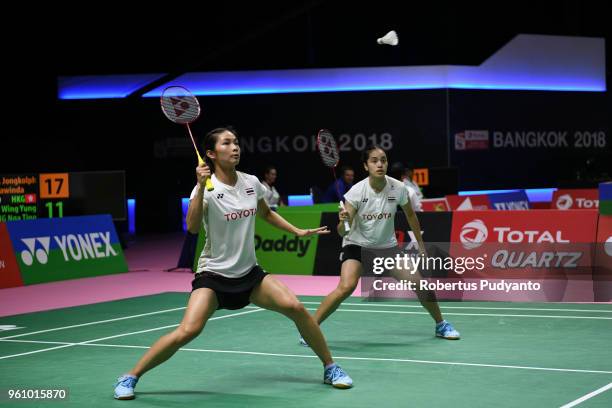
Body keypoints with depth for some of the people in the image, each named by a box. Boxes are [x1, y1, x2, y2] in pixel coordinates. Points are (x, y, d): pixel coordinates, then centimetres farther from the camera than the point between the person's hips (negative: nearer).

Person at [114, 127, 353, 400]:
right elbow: (192, 227, -31)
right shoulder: (207, 188, -14)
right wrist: (201, 187, -39)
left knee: (295, 308, -14)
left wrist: (298, 231, 15)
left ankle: (330, 367, 5)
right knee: (188, 331, -22)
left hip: (250, 273, 4)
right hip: (213, 275, -4)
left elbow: (266, 214, 22)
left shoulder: (251, 183, 1)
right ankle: (130, 377, -6)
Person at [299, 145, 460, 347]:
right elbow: (343, 232, -22)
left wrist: (421, 244, 12)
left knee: (419, 283, -5)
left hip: (387, 246, 3)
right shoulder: (357, 192, -21)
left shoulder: (398, 188, -14)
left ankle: (441, 325, 21)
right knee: (346, 287, -27)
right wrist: (343, 221, -44)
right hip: (357, 245, -3)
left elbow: (410, 215, 7)